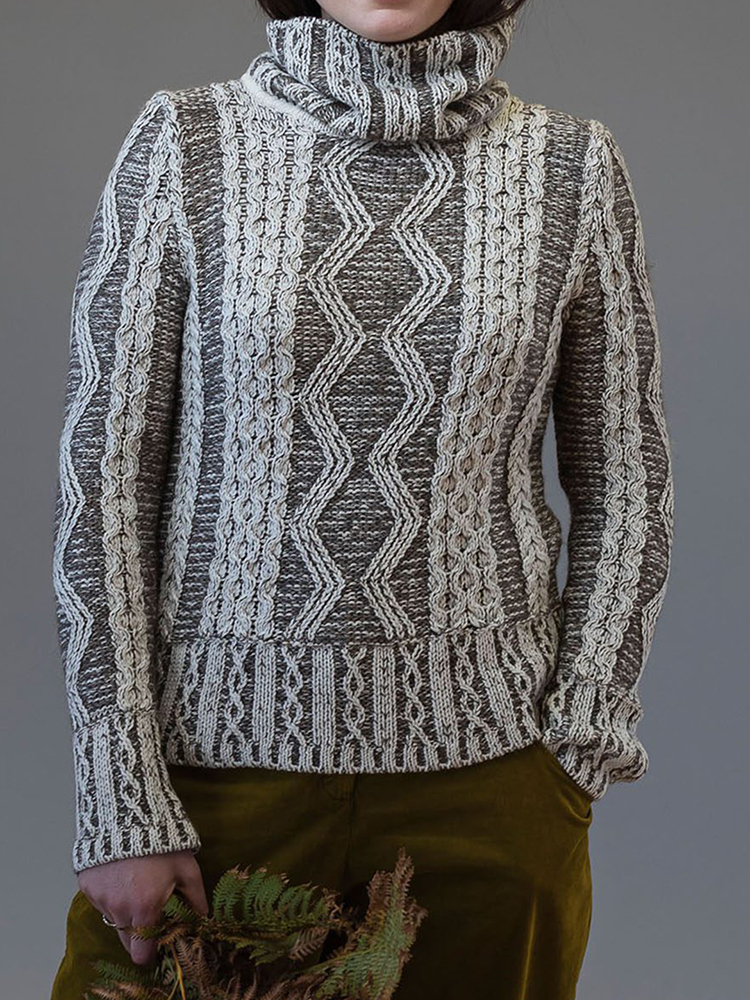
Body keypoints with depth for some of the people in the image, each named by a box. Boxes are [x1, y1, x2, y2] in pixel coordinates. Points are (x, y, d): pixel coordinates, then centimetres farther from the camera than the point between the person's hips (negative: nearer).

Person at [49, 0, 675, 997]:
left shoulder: (573, 166, 1)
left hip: (481, 765, 1)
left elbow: (625, 486, 7)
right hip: (218, 748, 0)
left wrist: (580, 750, 0)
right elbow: (103, 473, -3)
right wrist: (126, 805, -7)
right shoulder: (185, 142, -2)